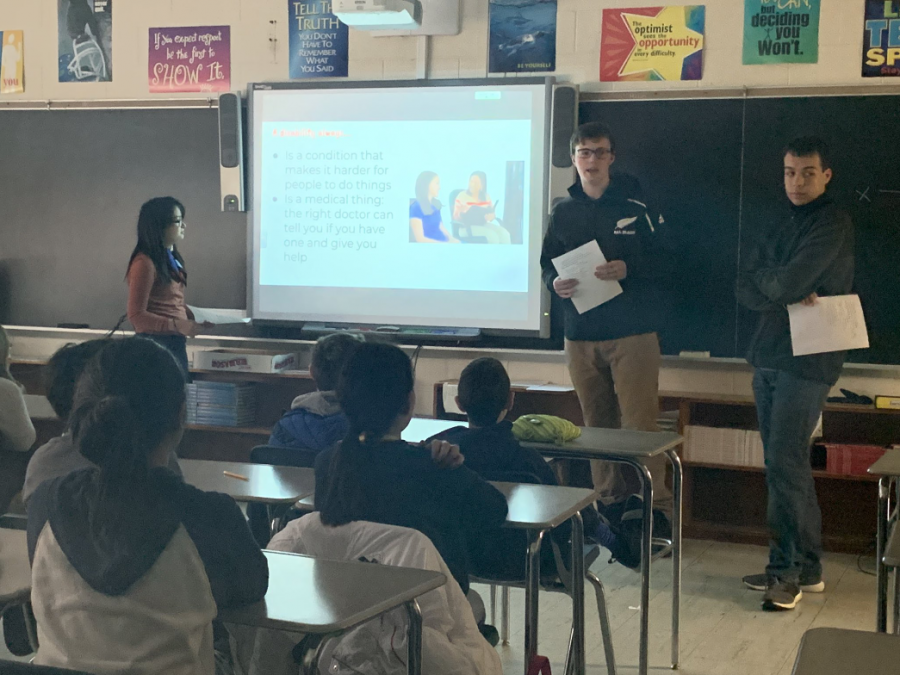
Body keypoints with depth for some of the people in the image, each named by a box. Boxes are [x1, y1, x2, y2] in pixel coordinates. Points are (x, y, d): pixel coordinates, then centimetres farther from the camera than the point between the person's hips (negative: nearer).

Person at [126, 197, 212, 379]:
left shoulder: (172, 259, 10)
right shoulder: (145, 263, -16)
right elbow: (136, 316, -17)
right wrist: (178, 325, -25)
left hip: (177, 343, 9)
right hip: (155, 344, -9)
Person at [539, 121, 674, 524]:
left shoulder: (636, 207, -1)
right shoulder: (564, 212, 12)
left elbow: (665, 261, -2)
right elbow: (548, 264, 16)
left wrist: (628, 269, -18)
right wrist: (556, 283, -6)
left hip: (633, 333, -4)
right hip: (581, 335, 4)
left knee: (640, 426, -8)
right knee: (597, 426, 9)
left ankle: (656, 510, -1)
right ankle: (609, 508, 18)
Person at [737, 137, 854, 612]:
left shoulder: (833, 224, -7)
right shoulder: (784, 229, 19)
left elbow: (788, 284, -19)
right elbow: (746, 290, 7)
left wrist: (766, 279, 2)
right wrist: (787, 294, -11)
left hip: (806, 362, -8)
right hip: (768, 358, 8)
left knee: (785, 464, -11)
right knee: (787, 465, 9)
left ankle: (787, 569, -3)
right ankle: (806, 568, 17)